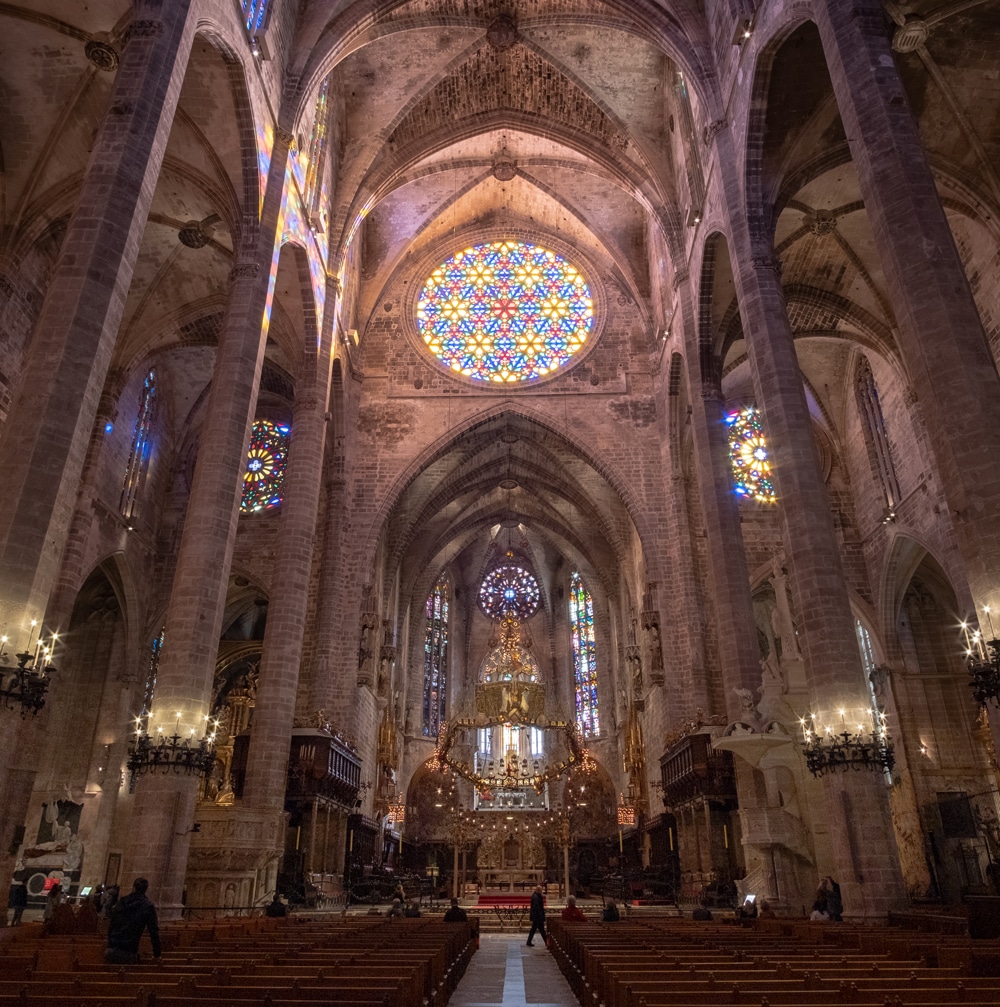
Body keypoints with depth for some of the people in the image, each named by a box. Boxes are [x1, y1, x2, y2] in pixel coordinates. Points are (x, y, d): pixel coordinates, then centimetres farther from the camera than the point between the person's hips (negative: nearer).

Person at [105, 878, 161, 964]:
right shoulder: (148, 906, -3)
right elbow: (154, 931, -2)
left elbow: (110, 925, 14)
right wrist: (157, 954, 7)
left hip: (111, 950, 4)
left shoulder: (120, 902, 8)